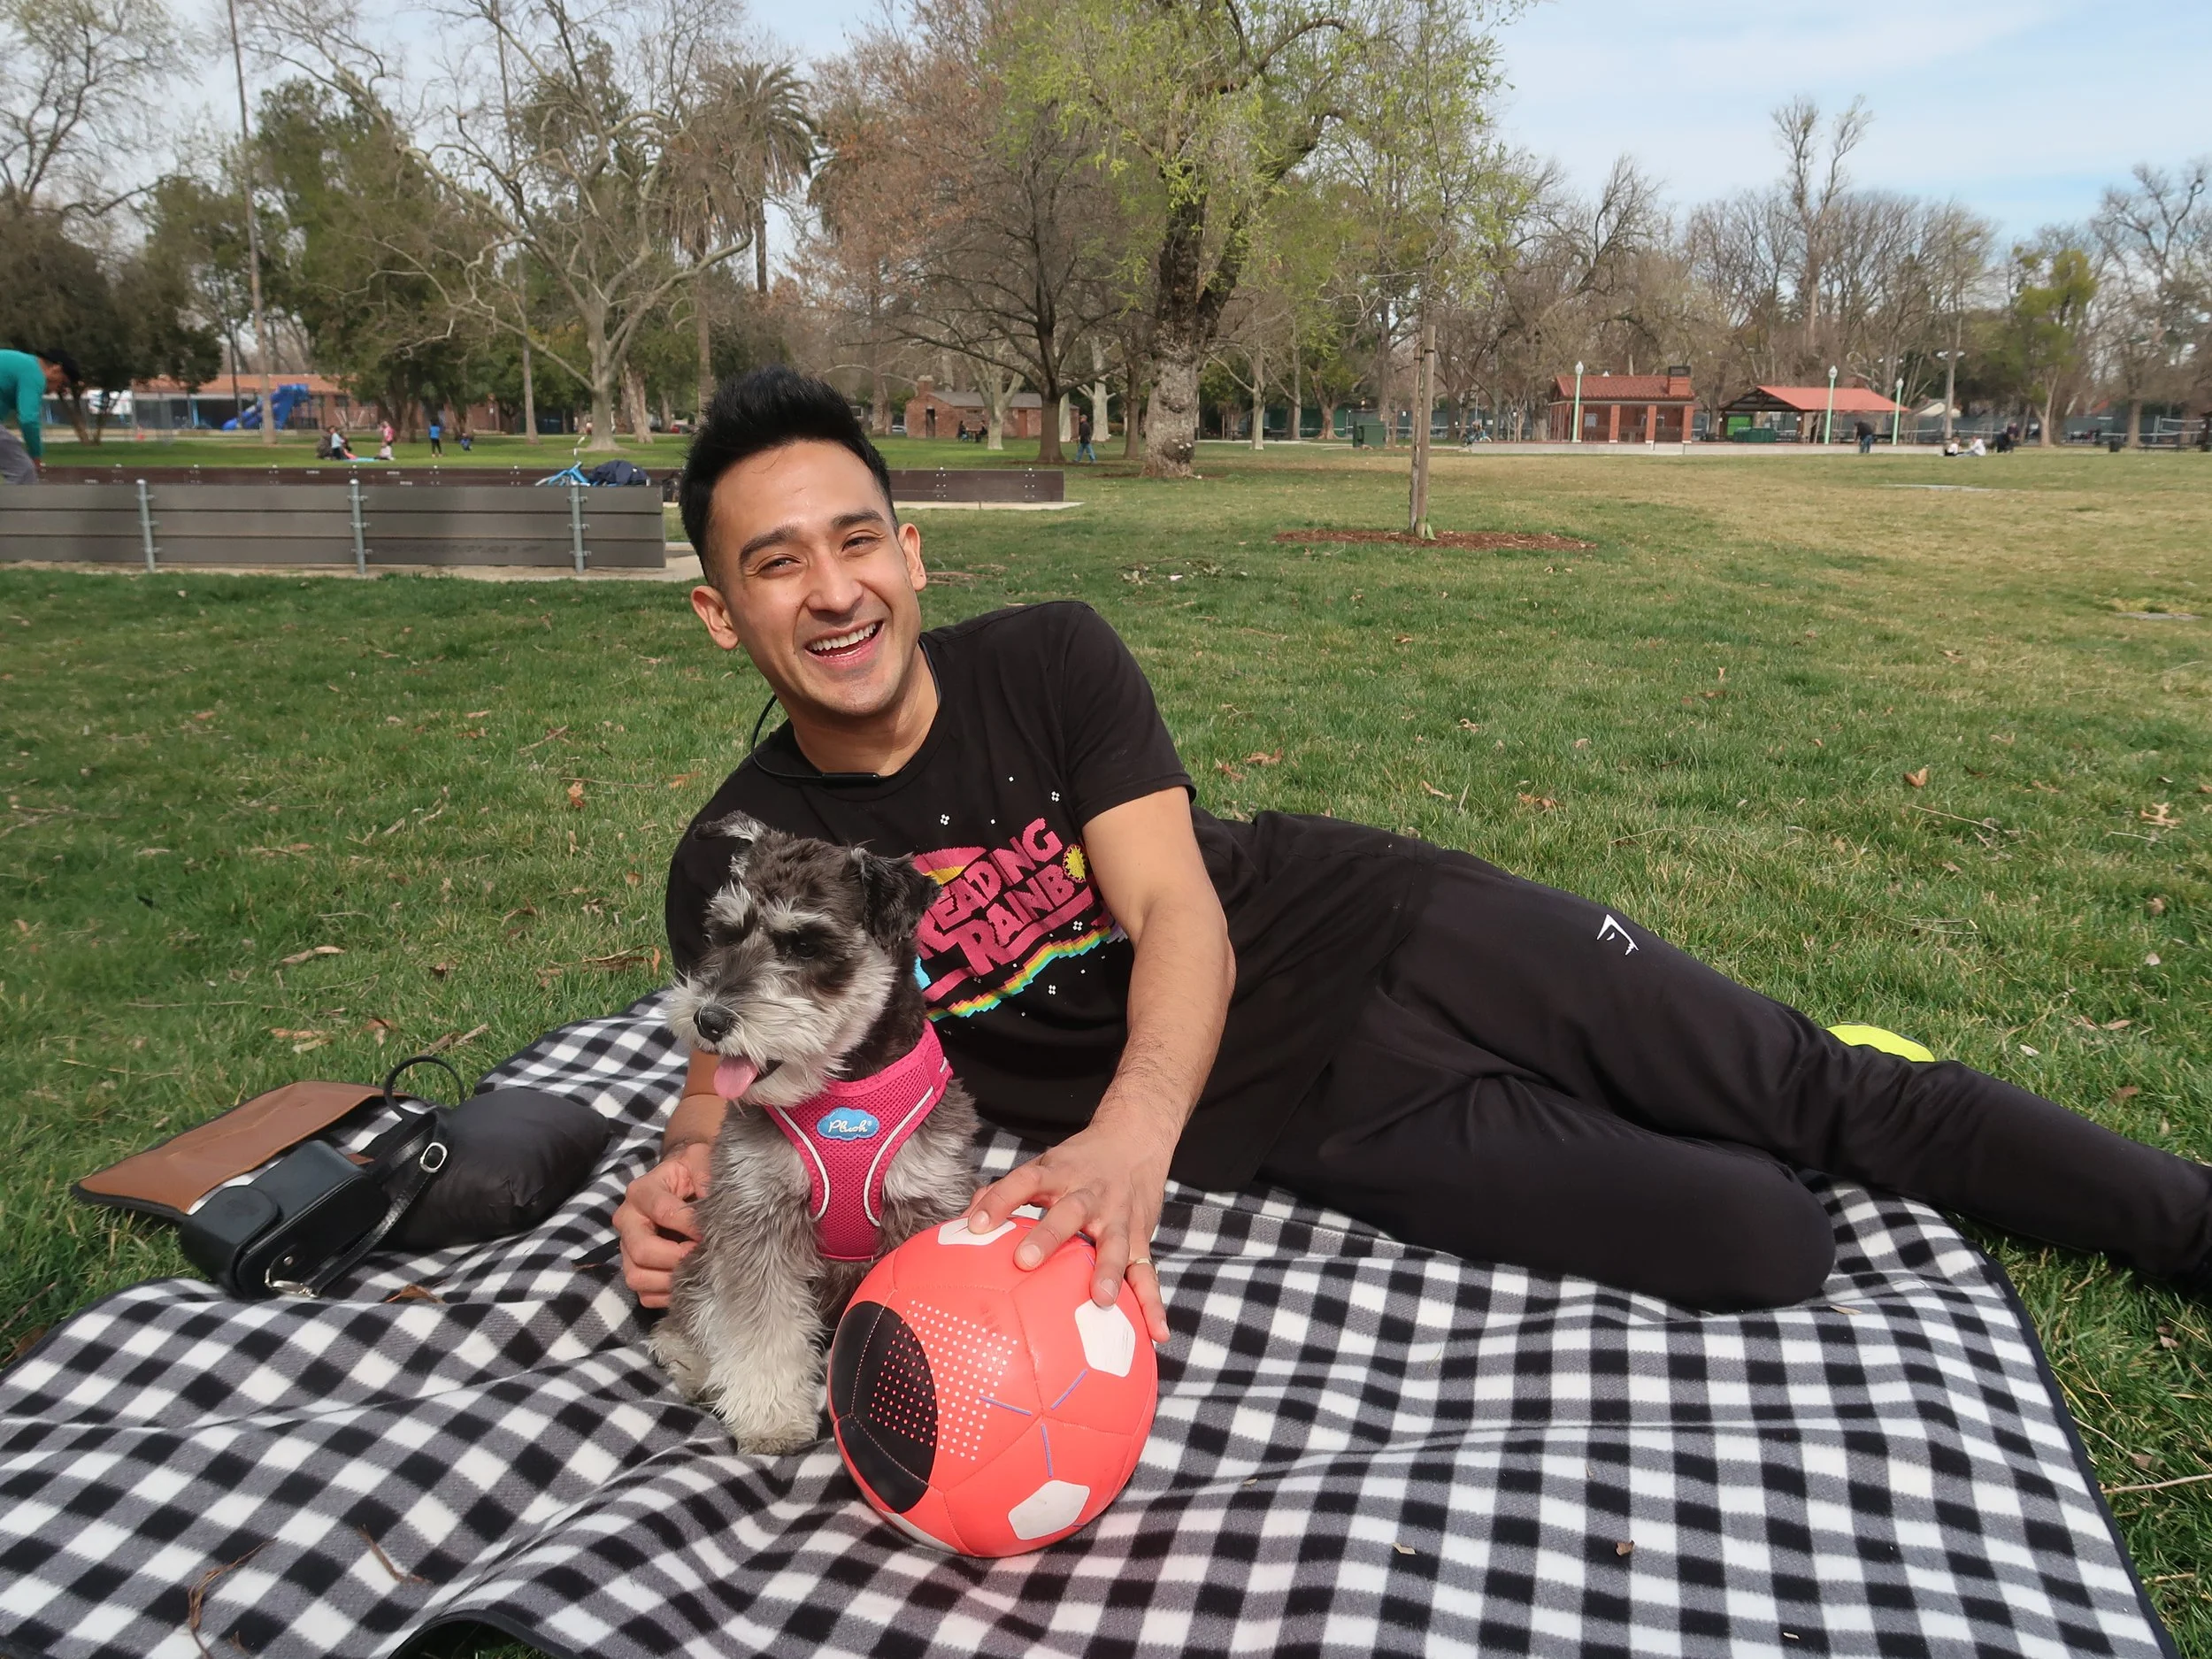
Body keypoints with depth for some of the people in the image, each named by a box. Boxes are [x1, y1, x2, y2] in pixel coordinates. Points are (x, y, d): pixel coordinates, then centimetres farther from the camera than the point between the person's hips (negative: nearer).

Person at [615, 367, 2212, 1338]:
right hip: (1330, 1113, -1)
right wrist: (686, 1177, -30)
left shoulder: (1050, 656, -9)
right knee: (1768, 1248, -13)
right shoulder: (744, 856, -6)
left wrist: (1128, 1135, -36)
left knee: (1819, 1093, 0)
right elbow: (735, 1071, -5)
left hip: (1387, 931, 1)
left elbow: (1180, 910, -17)